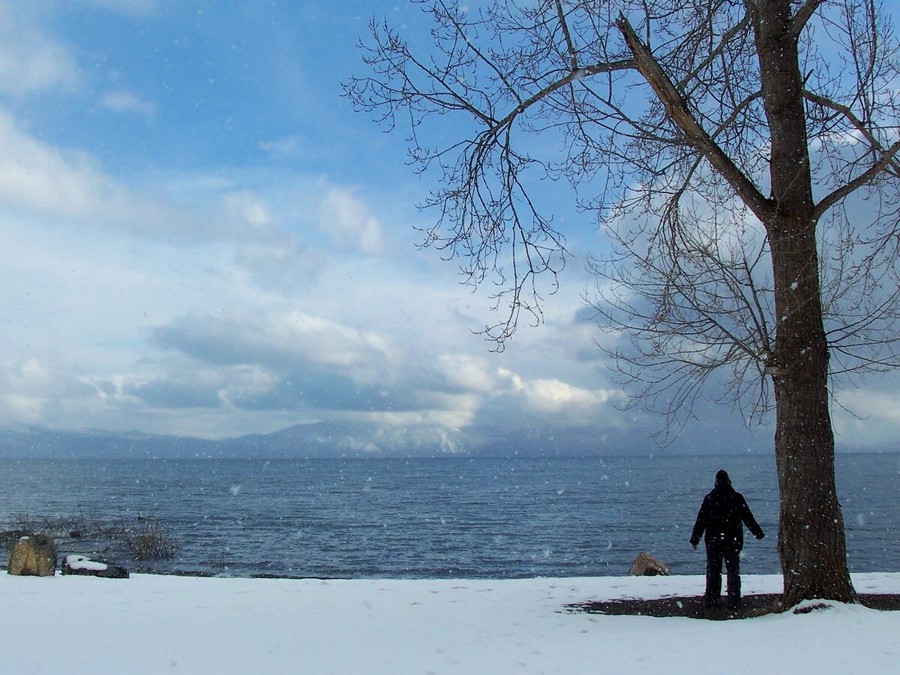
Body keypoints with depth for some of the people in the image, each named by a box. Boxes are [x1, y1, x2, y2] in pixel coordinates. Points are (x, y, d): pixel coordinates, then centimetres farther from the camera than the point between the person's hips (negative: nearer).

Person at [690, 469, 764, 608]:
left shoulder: (709, 498, -2)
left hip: (713, 540, 0)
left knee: (713, 570, 5)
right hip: (733, 540, 0)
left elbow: (700, 520, -1)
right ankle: (734, 599, 4)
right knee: (733, 569, 7)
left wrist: (694, 539, 3)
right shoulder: (737, 498, -2)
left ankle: (712, 600, 4)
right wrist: (758, 533, 14)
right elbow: (748, 518, 2)